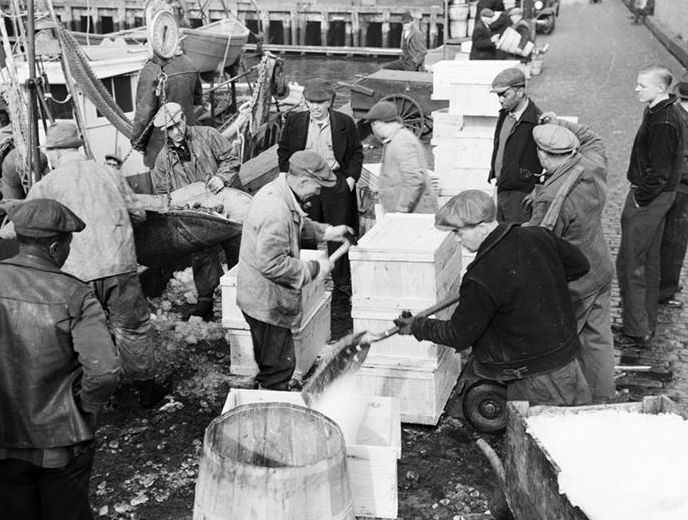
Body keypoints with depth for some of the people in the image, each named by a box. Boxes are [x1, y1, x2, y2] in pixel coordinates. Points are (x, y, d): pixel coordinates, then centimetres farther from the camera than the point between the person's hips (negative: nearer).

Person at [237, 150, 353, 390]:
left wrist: (327, 231, 13)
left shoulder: (278, 191, 3)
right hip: (267, 304, -10)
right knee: (278, 365, 3)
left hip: (265, 298, 10)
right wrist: (314, 268, -21)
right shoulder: (275, 211, -29)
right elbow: (271, 264, -31)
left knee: (272, 362, 22)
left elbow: (297, 224, 24)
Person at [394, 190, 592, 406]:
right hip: (568, 356, 7)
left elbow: (459, 335, -13)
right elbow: (580, 264, 12)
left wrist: (417, 327, 3)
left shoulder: (482, 278, -25)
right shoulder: (538, 237, -5)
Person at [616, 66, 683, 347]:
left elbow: (659, 171, -24)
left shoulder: (663, 122, -23)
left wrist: (640, 200, -15)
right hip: (656, 197, 10)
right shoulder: (658, 112, 9)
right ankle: (646, 323, 29)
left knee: (629, 264, -5)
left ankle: (637, 332, 2)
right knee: (648, 262, 17)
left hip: (649, 198, -10)